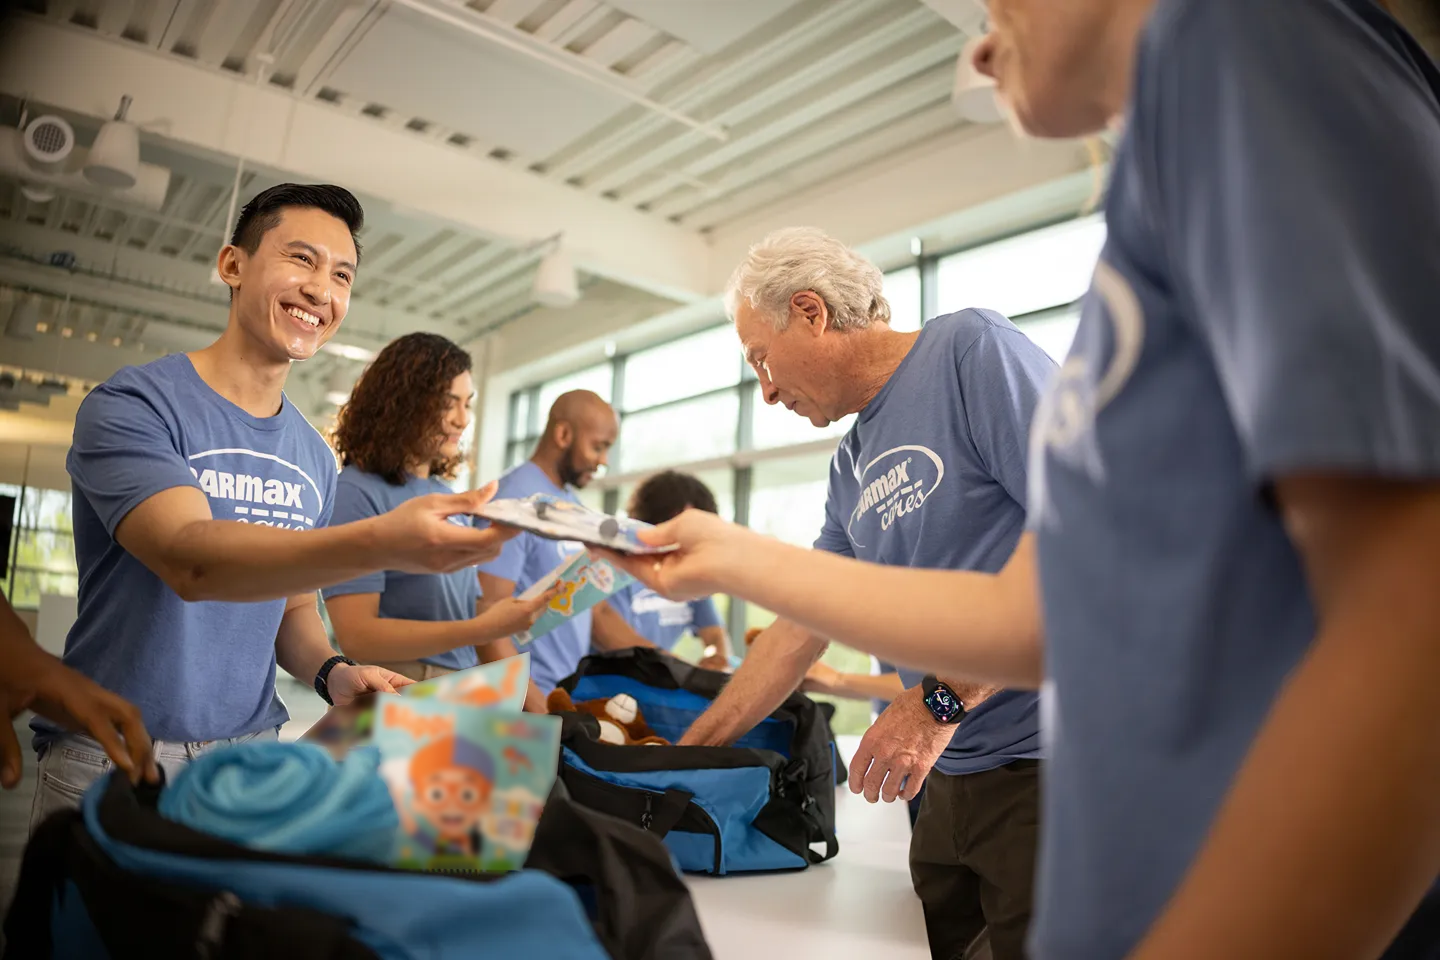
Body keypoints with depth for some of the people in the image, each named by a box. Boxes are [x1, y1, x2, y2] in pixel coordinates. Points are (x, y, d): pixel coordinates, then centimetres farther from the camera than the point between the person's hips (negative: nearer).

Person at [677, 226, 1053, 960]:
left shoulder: (972, 349, -10)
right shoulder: (852, 468, 13)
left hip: (1057, 762, -7)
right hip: (950, 778, 7)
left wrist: (943, 698, -20)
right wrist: (683, 757, 15)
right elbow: (796, 633, 15)